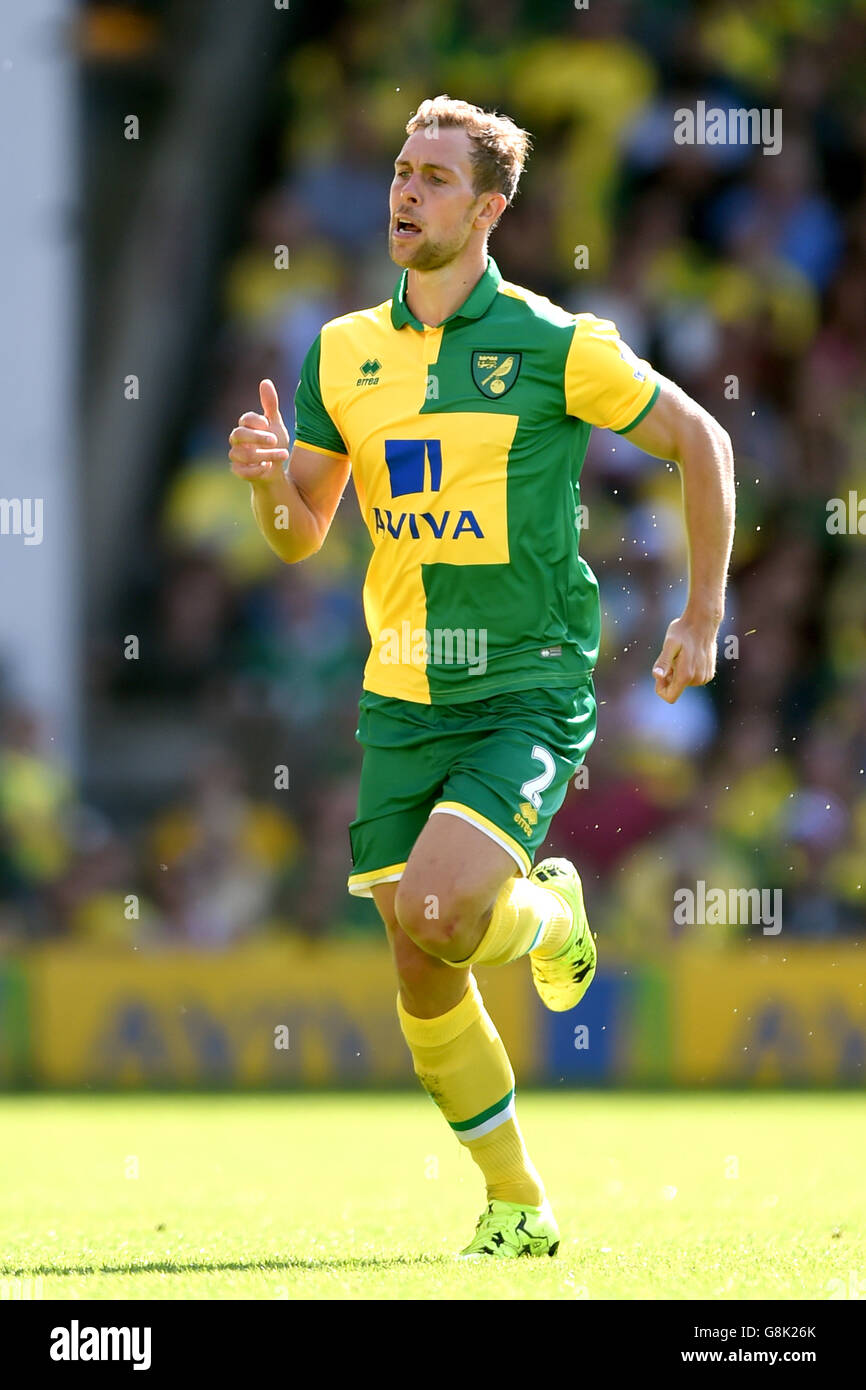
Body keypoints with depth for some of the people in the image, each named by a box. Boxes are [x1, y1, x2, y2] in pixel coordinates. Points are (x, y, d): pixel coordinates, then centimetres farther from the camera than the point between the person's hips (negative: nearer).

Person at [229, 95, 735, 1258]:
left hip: (527, 692, -5)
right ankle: (518, 1206, 19)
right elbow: (300, 537, 12)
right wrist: (269, 475, -11)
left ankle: (550, 916, 12)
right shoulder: (344, 353, 6)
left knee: (435, 914, -24)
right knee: (422, 979, 3)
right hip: (402, 696, 5)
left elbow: (700, 443, 2)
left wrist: (704, 617, 1)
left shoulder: (553, 344, -8)